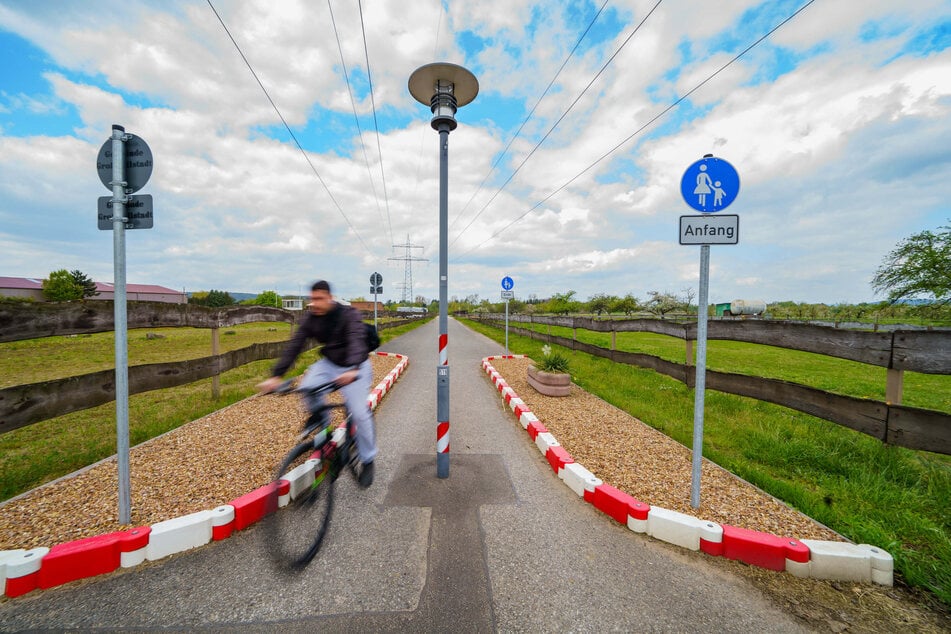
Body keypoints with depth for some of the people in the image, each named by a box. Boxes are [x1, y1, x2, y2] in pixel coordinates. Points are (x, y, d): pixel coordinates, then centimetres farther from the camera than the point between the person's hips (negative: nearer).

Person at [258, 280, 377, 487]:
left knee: (359, 413, -11)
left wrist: (352, 370, -57)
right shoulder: (310, 318, -9)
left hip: (355, 368, -5)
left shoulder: (349, 315, -24)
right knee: (307, 388, -23)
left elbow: (356, 342, -40)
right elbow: (294, 346, -14)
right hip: (328, 364, 5)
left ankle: (368, 460, 11)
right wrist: (276, 376, -25)